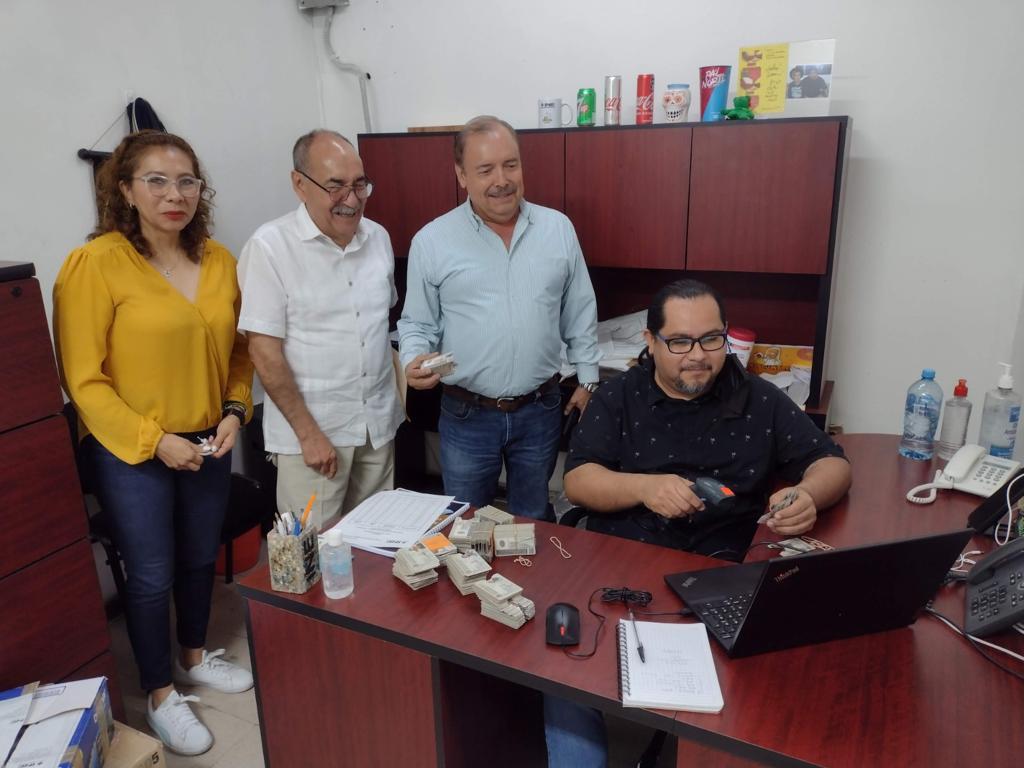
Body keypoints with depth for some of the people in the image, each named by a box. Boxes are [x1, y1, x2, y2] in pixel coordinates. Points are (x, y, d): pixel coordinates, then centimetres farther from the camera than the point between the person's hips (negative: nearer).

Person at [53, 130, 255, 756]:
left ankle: (194, 658, 46)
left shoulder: (219, 260, 0)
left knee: (201, 558, 21)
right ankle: (161, 694, 32)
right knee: (151, 575, 9)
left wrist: (234, 410, -4)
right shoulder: (97, 263, -15)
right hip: (131, 452, -5)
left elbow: (238, 349, 10)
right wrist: (154, 439, -18)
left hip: (208, 445, 5)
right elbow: (83, 379, -14)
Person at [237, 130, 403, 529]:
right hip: (311, 427, -5)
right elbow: (264, 349, -13)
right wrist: (308, 433, -13)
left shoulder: (377, 236, 4)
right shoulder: (270, 246, -13)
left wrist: (396, 399, 10)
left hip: (379, 423, 5)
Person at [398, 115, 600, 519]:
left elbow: (580, 313, 7)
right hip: (466, 416, -1)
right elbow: (416, 323, 1)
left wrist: (588, 378, 7)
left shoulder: (558, 229, 0)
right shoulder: (431, 241, -6)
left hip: (541, 410, 2)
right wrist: (414, 360, -18)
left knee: (533, 521, 20)